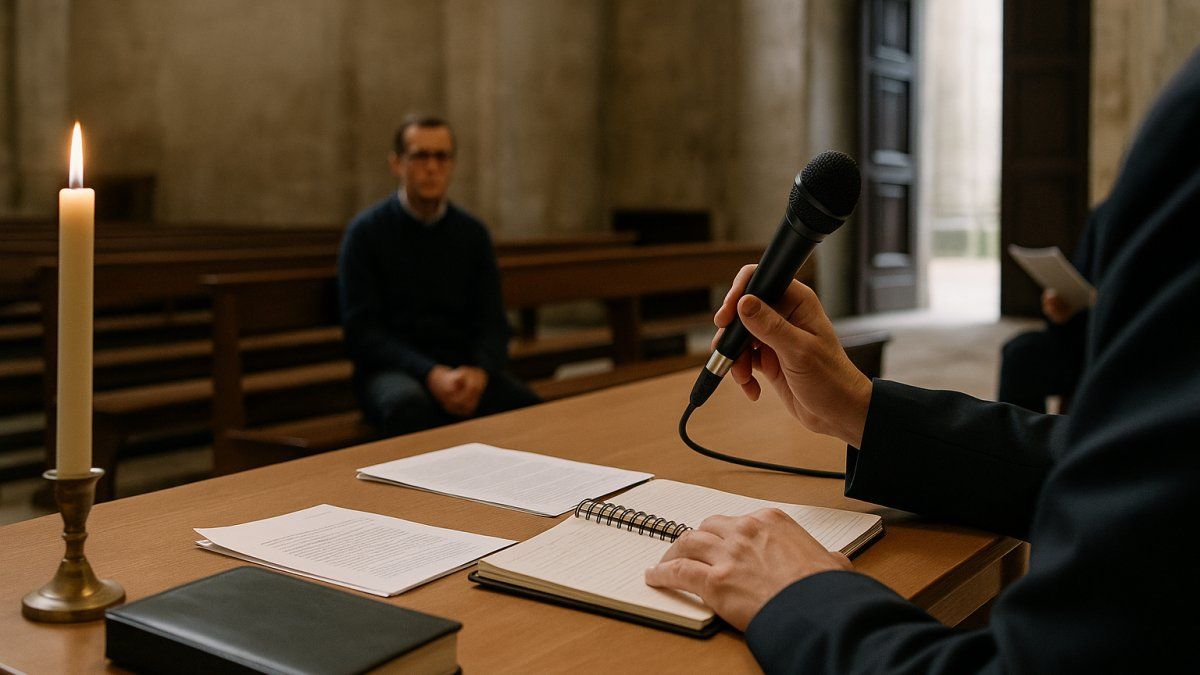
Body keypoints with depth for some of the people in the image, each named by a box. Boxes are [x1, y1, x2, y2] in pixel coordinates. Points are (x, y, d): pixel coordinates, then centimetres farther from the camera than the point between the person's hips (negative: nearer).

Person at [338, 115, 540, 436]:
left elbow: (492, 323, 7)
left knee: (527, 405, -28)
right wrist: (431, 374, -21)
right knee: (409, 405, -38)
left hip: (465, 369, 3)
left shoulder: (473, 232, 9)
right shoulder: (365, 232, -2)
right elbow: (361, 330, -8)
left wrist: (479, 372, -16)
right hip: (392, 368, -3)